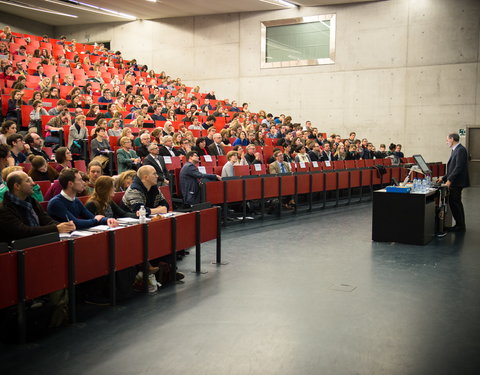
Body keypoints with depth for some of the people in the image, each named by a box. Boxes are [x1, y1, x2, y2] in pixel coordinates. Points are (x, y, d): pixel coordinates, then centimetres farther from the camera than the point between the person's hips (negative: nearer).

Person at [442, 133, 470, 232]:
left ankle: (460, 226, 1)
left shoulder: (461, 150, -16)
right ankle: (460, 225, 22)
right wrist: (444, 178, 15)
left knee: (454, 203, -6)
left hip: (457, 183, -10)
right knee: (456, 203, 14)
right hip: (454, 183, 10)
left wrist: (450, 180, -22)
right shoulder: (456, 150, 15)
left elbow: (459, 167, -23)